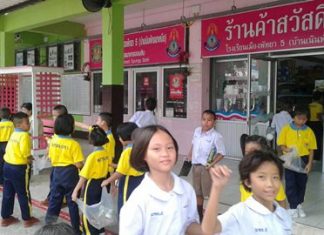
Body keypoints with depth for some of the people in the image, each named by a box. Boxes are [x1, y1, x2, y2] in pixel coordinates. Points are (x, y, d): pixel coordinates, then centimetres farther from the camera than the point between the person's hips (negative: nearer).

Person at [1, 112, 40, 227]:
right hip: (19, 168, -8)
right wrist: (29, 159, -7)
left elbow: (11, 150, 13)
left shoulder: (13, 134, 11)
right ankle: (27, 219, 17)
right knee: (23, 194, 5)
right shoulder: (24, 135, -17)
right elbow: (25, 152, -28)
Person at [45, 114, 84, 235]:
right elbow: (78, 164, -16)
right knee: (72, 201, 8)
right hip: (70, 174, -4)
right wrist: (81, 164, 2)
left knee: (54, 199, 15)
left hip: (56, 172, 4)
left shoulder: (53, 140, -3)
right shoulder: (74, 144, -18)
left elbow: (51, 158, 10)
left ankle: (48, 225, 20)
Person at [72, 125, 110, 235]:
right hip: (102, 184, 7)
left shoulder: (92, 156, -21)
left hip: (92, 185, -7)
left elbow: (84, 176, -19)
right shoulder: (106, 153, -3)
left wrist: (76, 190, -14)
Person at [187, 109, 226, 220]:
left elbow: (221, 153, -14)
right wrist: (190, 155, 9)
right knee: (198, 192, 19)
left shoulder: (216, 136, -18)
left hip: (206, 167, -6)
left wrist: (212, 164, -21)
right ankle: (199, 214, 36)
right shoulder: (197, 131, 1)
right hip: (195, 165, 6)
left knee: (210, 192, 4)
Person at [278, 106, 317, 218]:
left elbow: (311, 149, 1)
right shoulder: (286, 129, -5)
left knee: (301, 183, 13)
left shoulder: (309, 131, -2)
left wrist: (309, 163, -5)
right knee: (290, 184, 1)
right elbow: (281, 144, -2)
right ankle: (293, 207, 13)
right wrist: (286, 149, -23)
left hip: (303, 160, 2)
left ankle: (299, 205, 31)